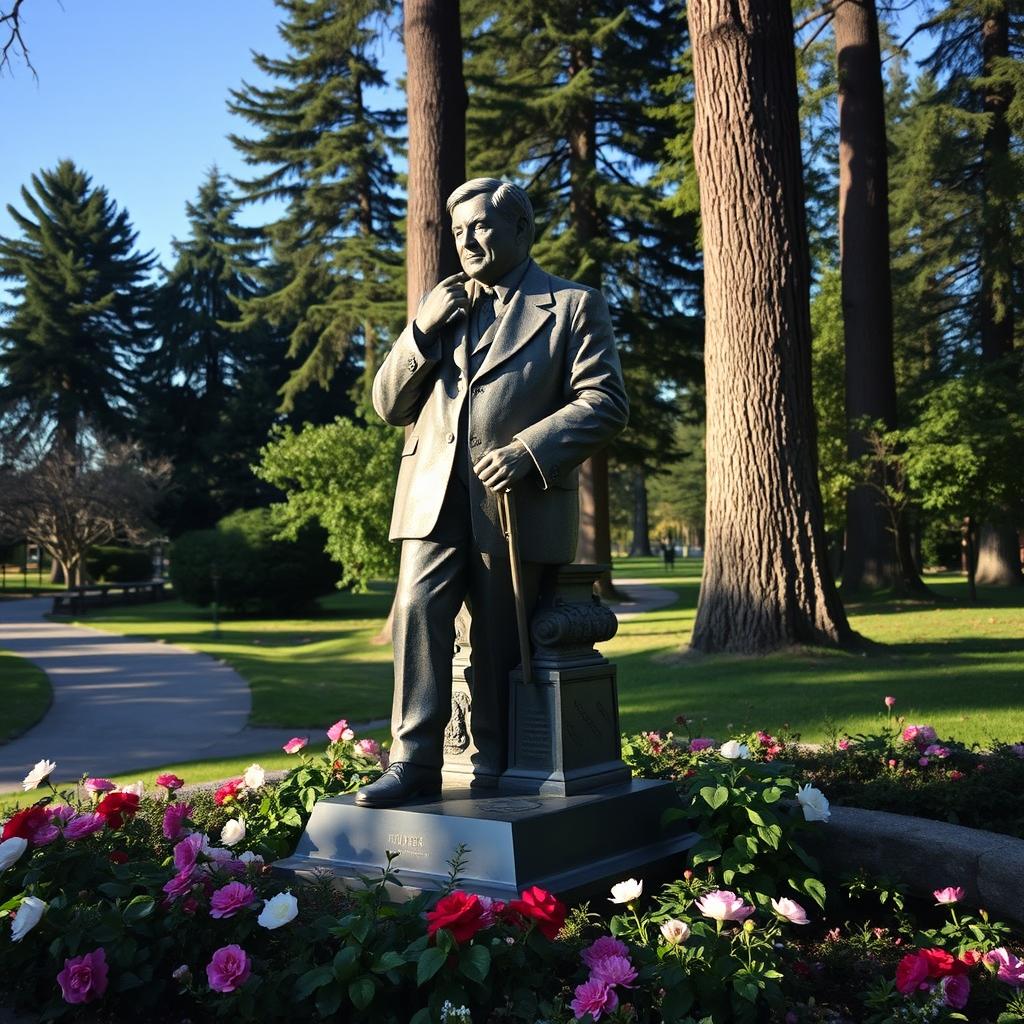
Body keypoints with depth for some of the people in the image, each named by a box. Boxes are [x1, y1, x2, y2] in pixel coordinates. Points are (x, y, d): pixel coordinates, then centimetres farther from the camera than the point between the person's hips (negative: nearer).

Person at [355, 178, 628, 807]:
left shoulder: (574, 306, 6)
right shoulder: (442, 303, 21)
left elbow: (605, 403, -5)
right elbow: (388, 405, 16)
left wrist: (528, 450, -18)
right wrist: (423, 330, 0)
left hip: (517, 501, -3)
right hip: (435, 496, 4)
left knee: (498, 640, 3)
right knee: (418, 612, -11)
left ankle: (495, 772, 14)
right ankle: (416, 760, -6)